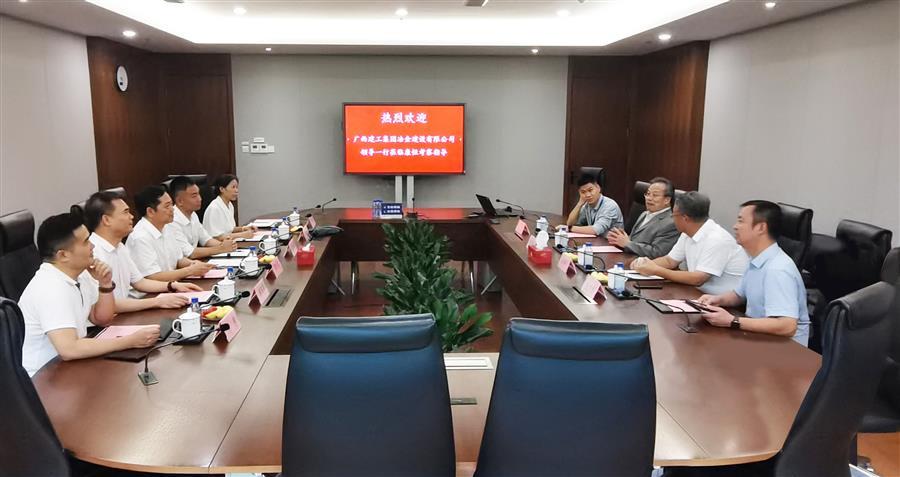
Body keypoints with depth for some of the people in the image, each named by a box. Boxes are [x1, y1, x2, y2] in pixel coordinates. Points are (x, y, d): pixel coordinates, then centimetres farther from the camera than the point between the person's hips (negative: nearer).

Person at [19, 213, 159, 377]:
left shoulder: (79, 273, 1)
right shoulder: (50, 288, -25)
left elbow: (101, 319, 10)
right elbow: (68, 349, -34)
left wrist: (105, 285, -8)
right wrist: (132, 341, -31)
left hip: (67, 365, 8)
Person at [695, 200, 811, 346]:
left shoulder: (777, 269, -25)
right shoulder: (758, 260, 5)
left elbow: (787, 326, -32)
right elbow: (739, 294, 22)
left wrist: (732, 322, -29)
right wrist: (718, 299, 0)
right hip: (760, 336, 8)